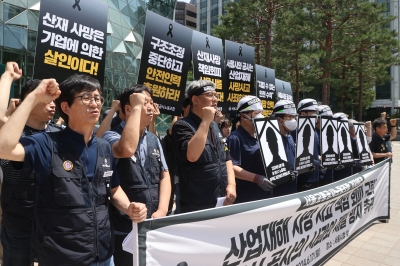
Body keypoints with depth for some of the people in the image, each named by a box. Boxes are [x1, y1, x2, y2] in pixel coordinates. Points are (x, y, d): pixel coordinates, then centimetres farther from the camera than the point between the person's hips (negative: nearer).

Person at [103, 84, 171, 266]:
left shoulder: (154, 139, 8)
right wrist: (137, 108, -24)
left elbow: (164, 176, 8)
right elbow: (126, 150, -35)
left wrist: (162, 210, -6)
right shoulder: (111, 136, -11)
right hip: (125, 230, -6)